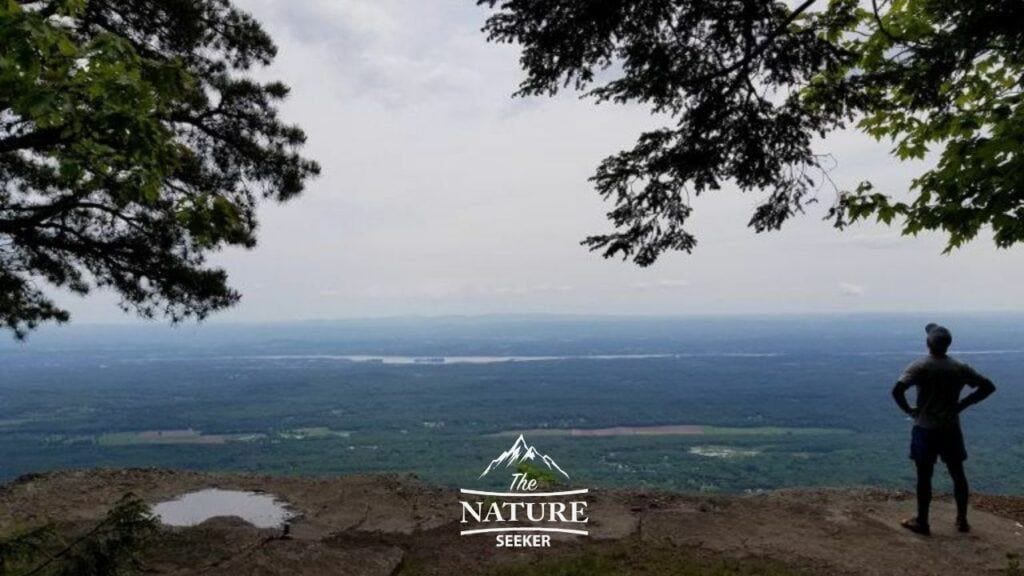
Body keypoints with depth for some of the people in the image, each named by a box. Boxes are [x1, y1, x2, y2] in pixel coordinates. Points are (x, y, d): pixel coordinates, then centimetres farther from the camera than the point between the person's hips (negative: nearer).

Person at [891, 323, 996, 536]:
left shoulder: (919, 367, -12)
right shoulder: (960, 368, 1)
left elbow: (897, 390, -24)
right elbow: (988, 386, 4)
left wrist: (908, 409, -8)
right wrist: (962, 404, 5)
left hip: (925, 430, -3)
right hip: (951, 430, 4)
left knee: (924, 477, 4)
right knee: (958, 474, 17)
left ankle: (922, 522, 12)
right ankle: (962, 520, 27)